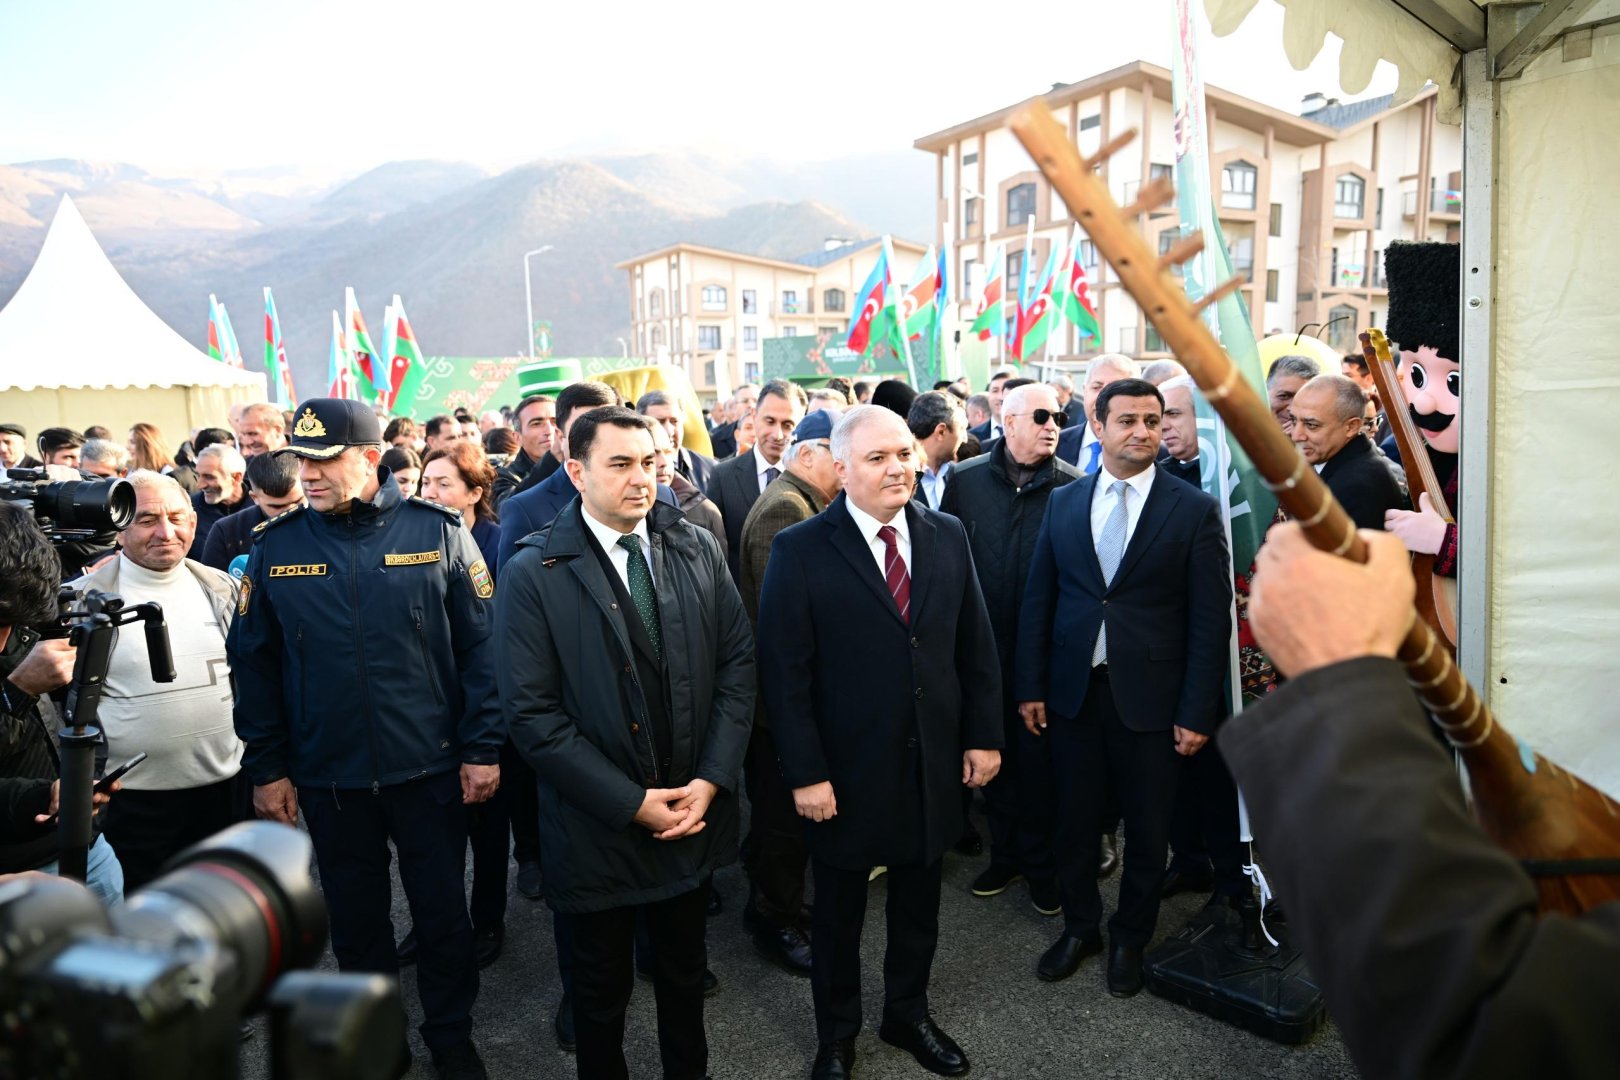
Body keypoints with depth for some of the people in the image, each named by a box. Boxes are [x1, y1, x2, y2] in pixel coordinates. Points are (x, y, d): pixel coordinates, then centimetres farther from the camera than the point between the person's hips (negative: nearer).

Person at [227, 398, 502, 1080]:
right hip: (328, 778, 2)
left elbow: (480, 646, -6)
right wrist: (266, 768, 4)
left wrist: (483, 748, -8)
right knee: (355, 919, 17)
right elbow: (254, 663, 4)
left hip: (431, 768, -2)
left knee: (442, 912, 12)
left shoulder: (437, 531, -7)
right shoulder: (275, 545, -1)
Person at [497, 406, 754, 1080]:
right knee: (602, 986, 19)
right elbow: (533, 715, -14)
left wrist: (711, 779, -10)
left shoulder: (697, 549, -2)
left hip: (697, 807, 3)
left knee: (684, 968, 24)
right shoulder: (533, 574, -12)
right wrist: (632, 802, -16)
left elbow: (737, 662, -1)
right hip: (599, 824, -3)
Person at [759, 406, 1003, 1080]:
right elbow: (785, 674, -13)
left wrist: (984, 735, 3)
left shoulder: (948, 536, 1)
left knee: (918, 905, 21)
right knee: (838, 914, 17)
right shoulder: (801, 550, -12)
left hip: (934, 764, 4)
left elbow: (975, 645, 6)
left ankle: (908, 1014, 46)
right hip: (846, 771, -3)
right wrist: (805, 773, -14)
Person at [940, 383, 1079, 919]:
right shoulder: (966, 481, 0)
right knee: (994, 752, 15)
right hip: (984, 647, 2)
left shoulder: (1073, 486, -7)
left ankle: (1040, 862, 29)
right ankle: (1005, 854, 34)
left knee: (1039, 757, 9)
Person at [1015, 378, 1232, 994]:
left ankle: (1129, 939, 36)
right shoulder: (1063, 504, 3)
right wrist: (1030, 685, 1)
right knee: (1075, 821, 15)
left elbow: (1210, 618, -6)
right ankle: (1079, 927, 37)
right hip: (1073, 690, 2)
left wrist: (1197, 711, -9)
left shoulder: (1194, 510, -5)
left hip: (1150, 696, -2)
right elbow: (1038, 601, 5)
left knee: (1147, 829, 13)